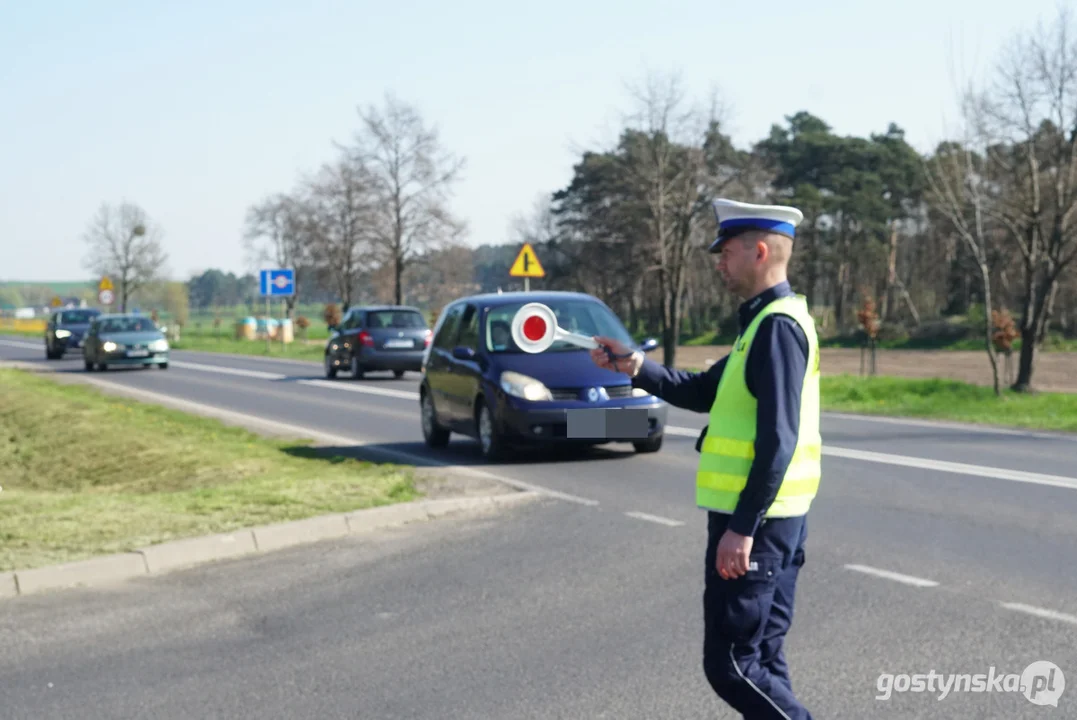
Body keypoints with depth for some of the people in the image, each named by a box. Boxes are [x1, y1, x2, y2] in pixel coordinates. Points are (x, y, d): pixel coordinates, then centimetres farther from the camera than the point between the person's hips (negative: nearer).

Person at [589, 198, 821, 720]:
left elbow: (778, 441, -23)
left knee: (731, 665, -4)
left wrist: (742, 528, -23)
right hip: (769, 519, 10)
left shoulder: (778, 326, -17)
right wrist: (636, 368, 9)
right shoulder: (767, 320, 15)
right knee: (760, 660, 15)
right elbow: (704, 392, 20)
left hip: (755, 522, -10)